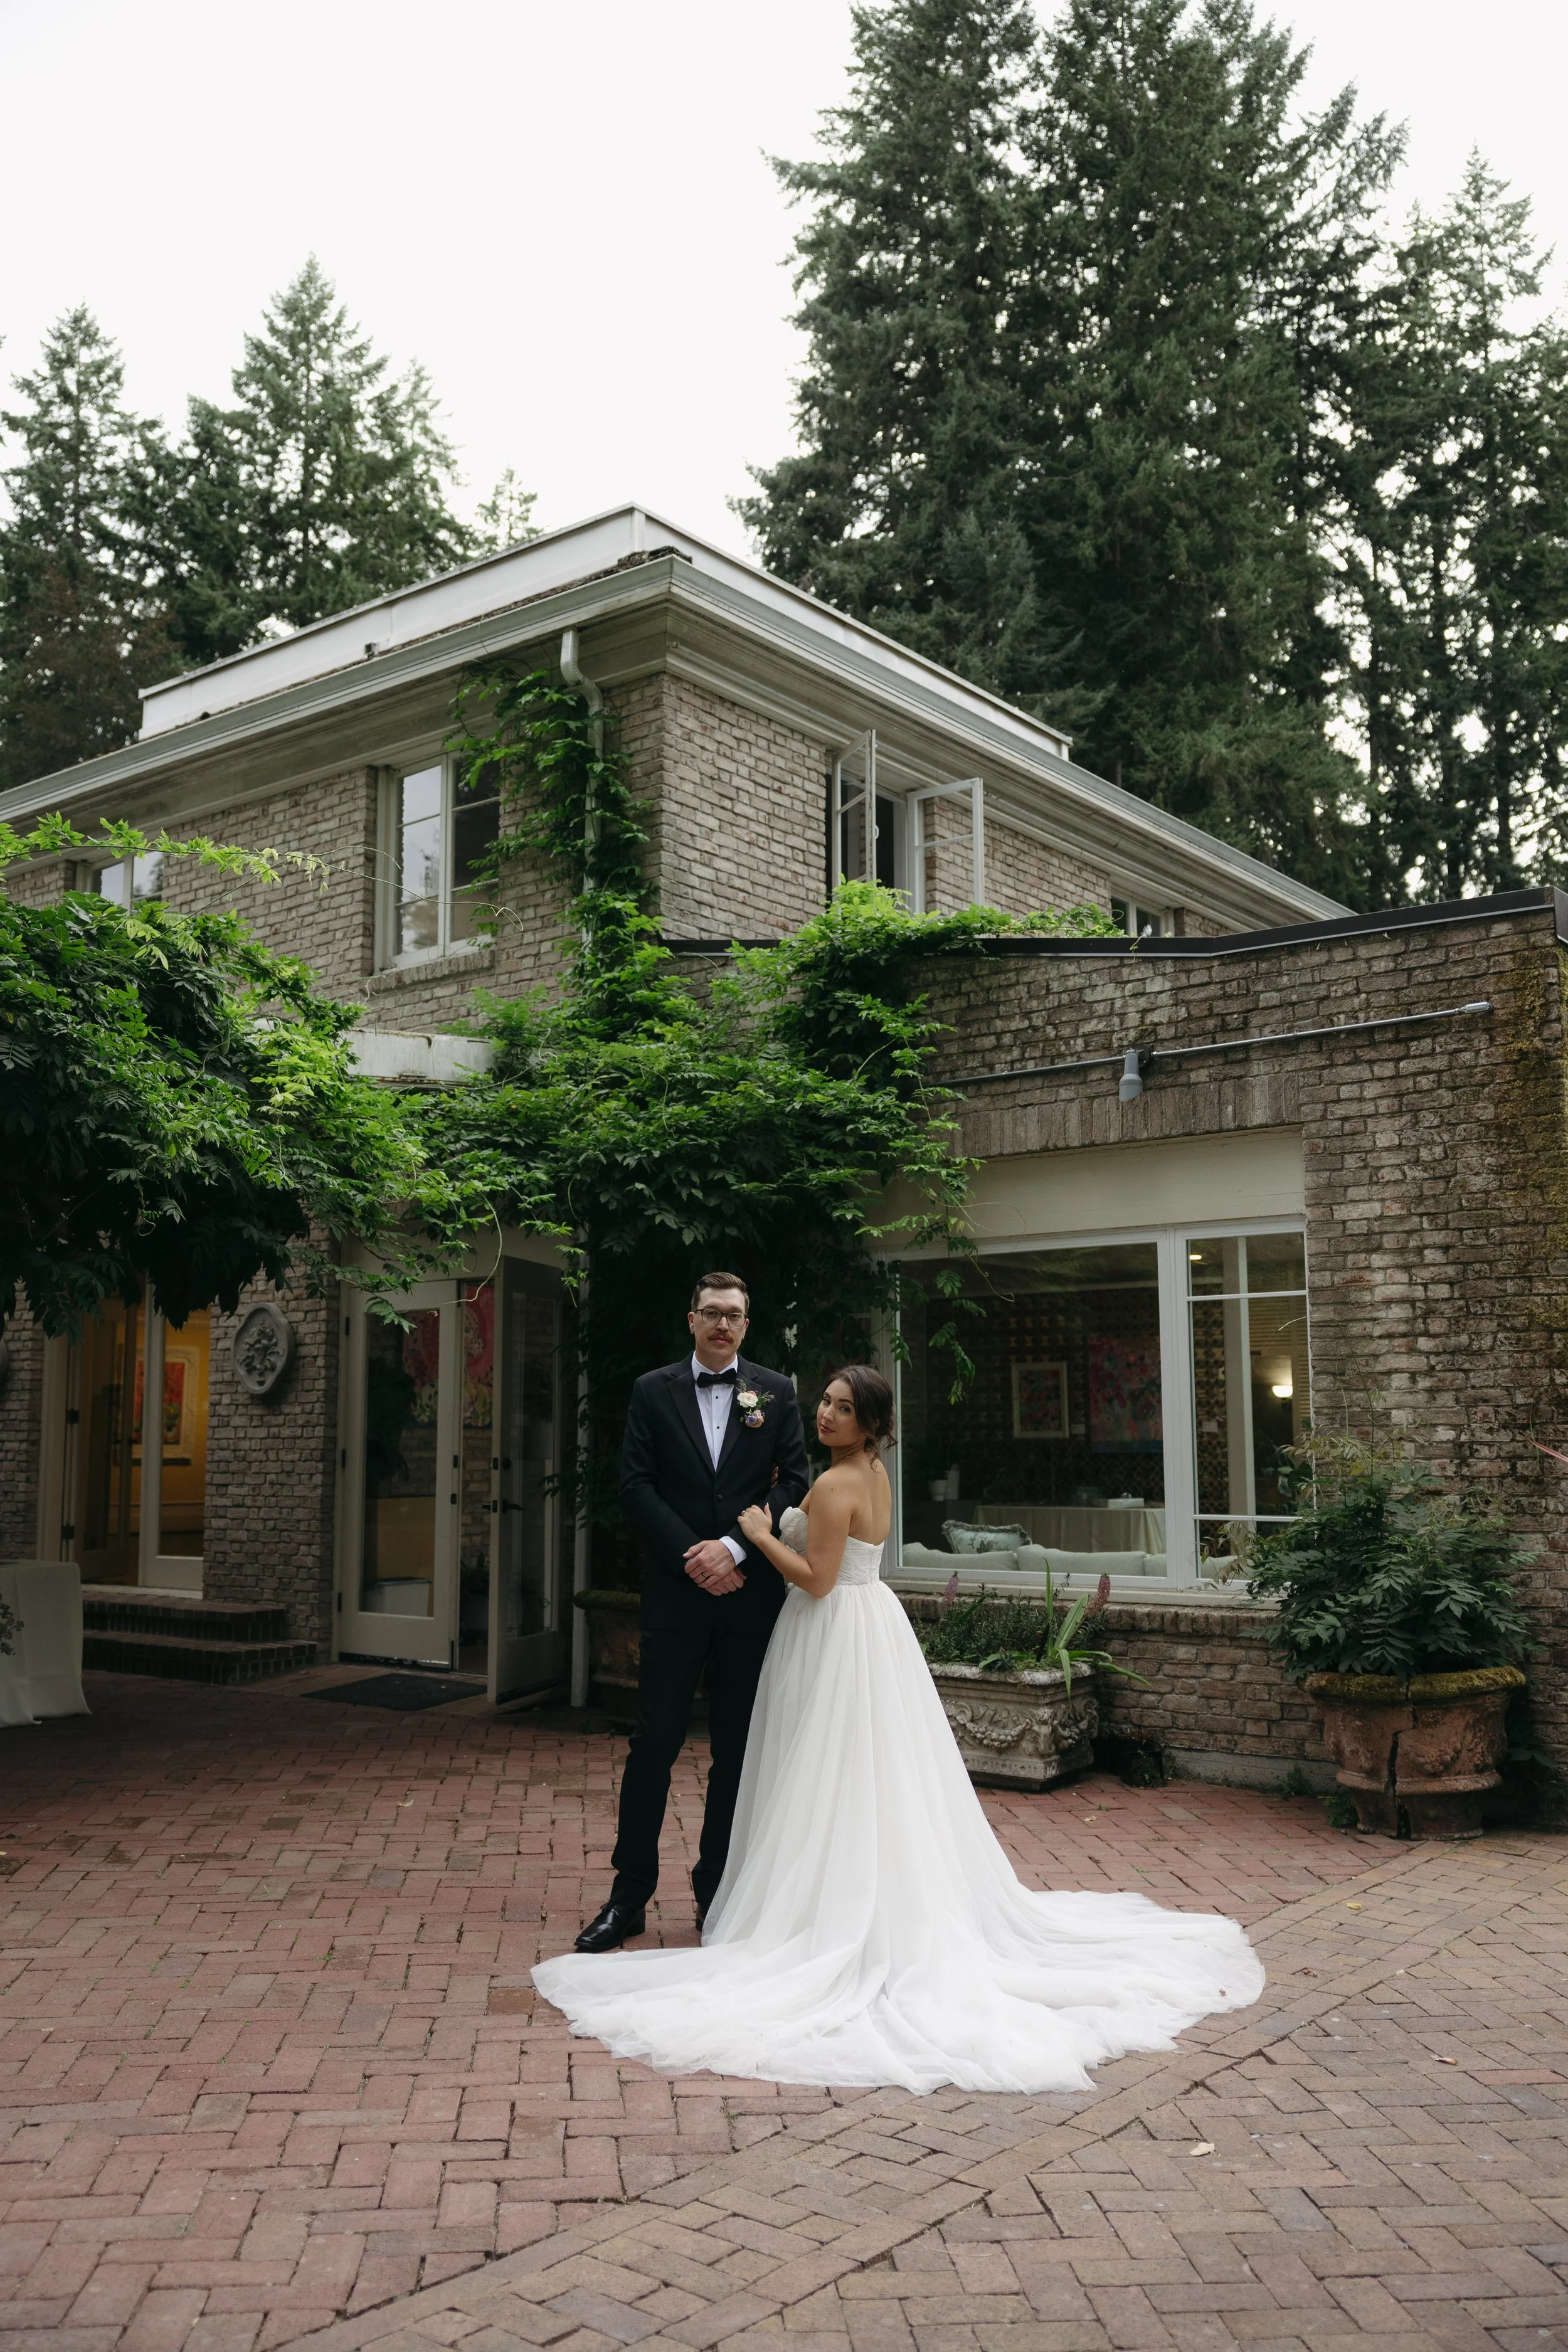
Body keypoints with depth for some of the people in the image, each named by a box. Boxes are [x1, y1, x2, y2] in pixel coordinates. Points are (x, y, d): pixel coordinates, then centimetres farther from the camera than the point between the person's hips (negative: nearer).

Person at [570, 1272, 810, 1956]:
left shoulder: (776, 1393, 6)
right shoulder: (653, 1391, 5)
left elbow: (794, 1482, 0)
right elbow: (636, 1485, -1)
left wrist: (734, 1547, -12)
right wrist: (693, 1557, -11)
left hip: (749, 1590, 1)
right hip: (676, 1592, -1)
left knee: (737, 1748, 7)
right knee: (654, 1743, -1)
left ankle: (716, 1892, 19)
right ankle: (629, 1894, 8)